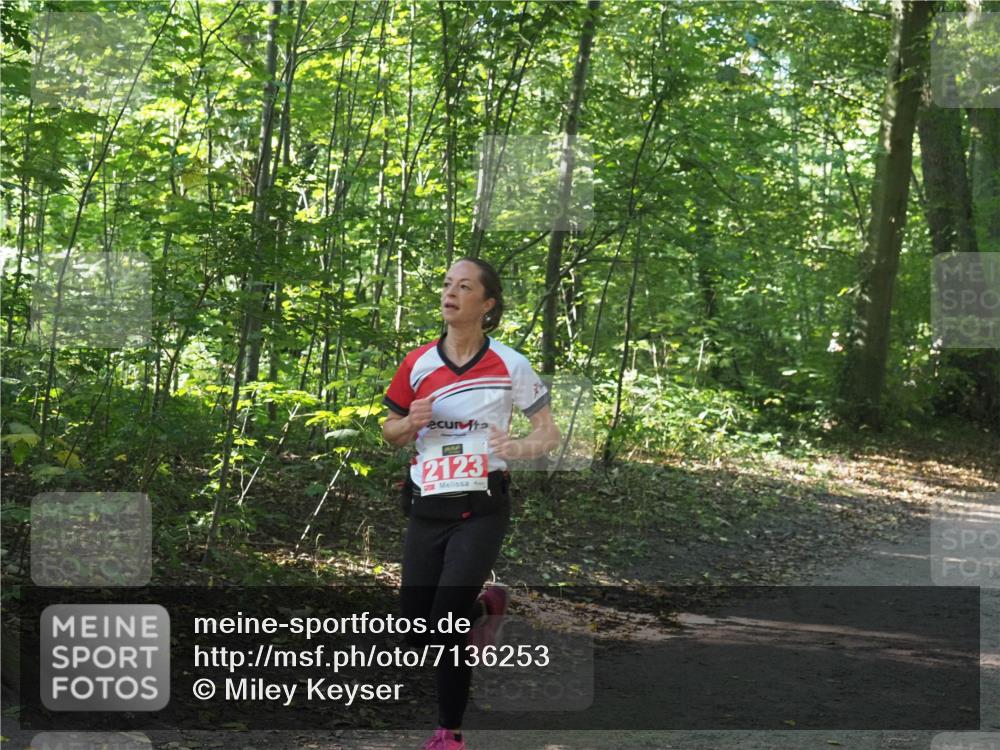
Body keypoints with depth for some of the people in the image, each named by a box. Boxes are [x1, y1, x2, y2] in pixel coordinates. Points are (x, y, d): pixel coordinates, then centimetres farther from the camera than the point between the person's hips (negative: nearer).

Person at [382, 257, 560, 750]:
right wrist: (411, 424, -10)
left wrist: (522, 447, -20)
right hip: (427, 509, 4)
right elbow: (390, 432, 14)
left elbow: (549, 433, 2)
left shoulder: (510, 366, -5)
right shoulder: (417, 364, 2)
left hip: (481, 509, -4)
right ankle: (481, 607, 37)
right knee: (416, 632, 5)